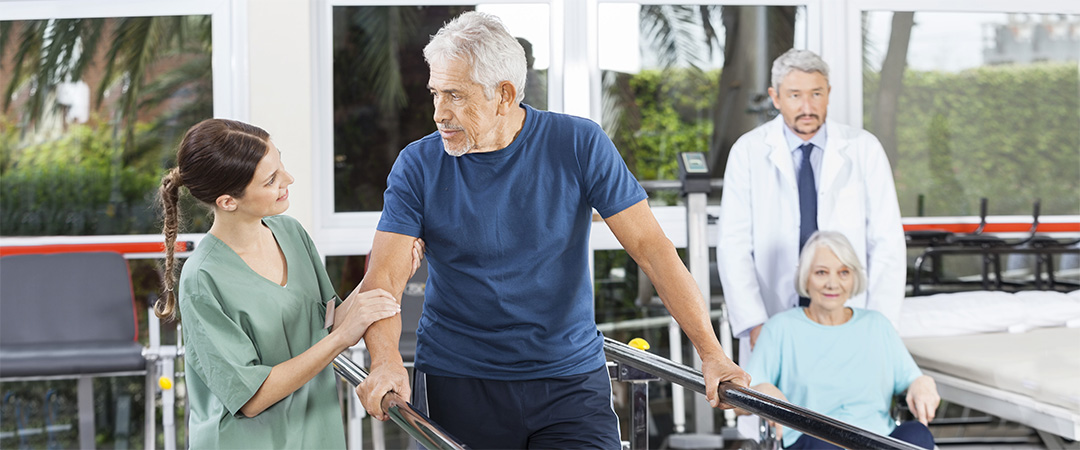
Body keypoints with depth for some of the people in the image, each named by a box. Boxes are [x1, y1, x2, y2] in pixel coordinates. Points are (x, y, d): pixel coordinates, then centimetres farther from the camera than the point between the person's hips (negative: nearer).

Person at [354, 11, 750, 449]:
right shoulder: (418, 166, -3)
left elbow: (651, 248, -8)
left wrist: (711, 353, -17)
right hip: (455, 385, 1)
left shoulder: (579, 146, -5)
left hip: (571, 380, 0)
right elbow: (384, 278, -12)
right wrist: (386, 362, -32)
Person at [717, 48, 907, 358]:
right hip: (772, 324, 0)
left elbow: (887, 242, 0)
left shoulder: (864, 149, 2)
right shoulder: (749, 152, 1)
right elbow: (734, 245, -4)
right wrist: (753, 326, -15)